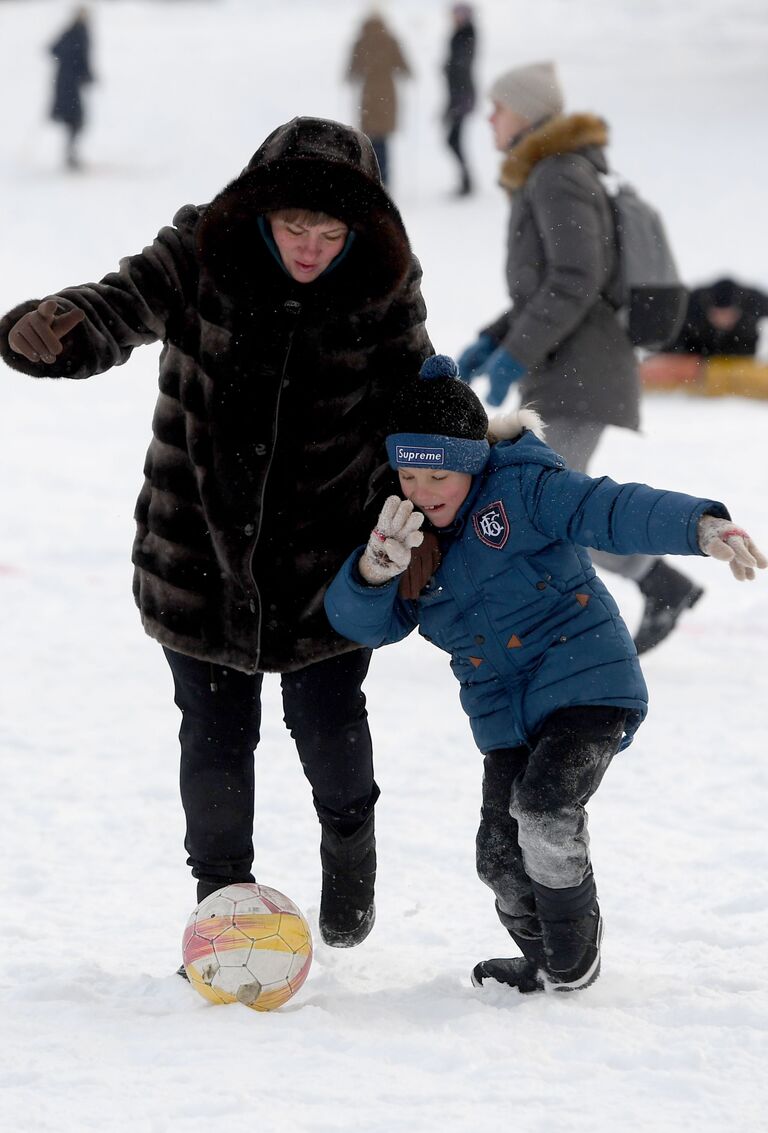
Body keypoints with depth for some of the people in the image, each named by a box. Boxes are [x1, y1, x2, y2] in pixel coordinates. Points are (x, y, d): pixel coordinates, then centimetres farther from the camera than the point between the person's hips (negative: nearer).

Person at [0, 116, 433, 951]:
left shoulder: (382, 286, -8)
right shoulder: (202, 255, -12)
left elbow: (410, 404, 4)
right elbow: (124, 305, -24)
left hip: (324, 553, 0)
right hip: (201, 546, 0)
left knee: (329, 719, 3)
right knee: (216, 731, 5)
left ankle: (349, 841, 36)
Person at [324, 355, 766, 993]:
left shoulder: (522, 486, -7)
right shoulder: (411, 539, 11)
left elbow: (613, 511, -20)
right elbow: (362, 622, 1)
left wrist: (699, 526, -38)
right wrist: (374, 569, -22)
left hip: (587, 684, -6)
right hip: (506, 718, 6)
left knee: (544, 810, -26)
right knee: (501, 856, -3)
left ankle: (575, 956, -4)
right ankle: (546, 963, 24)